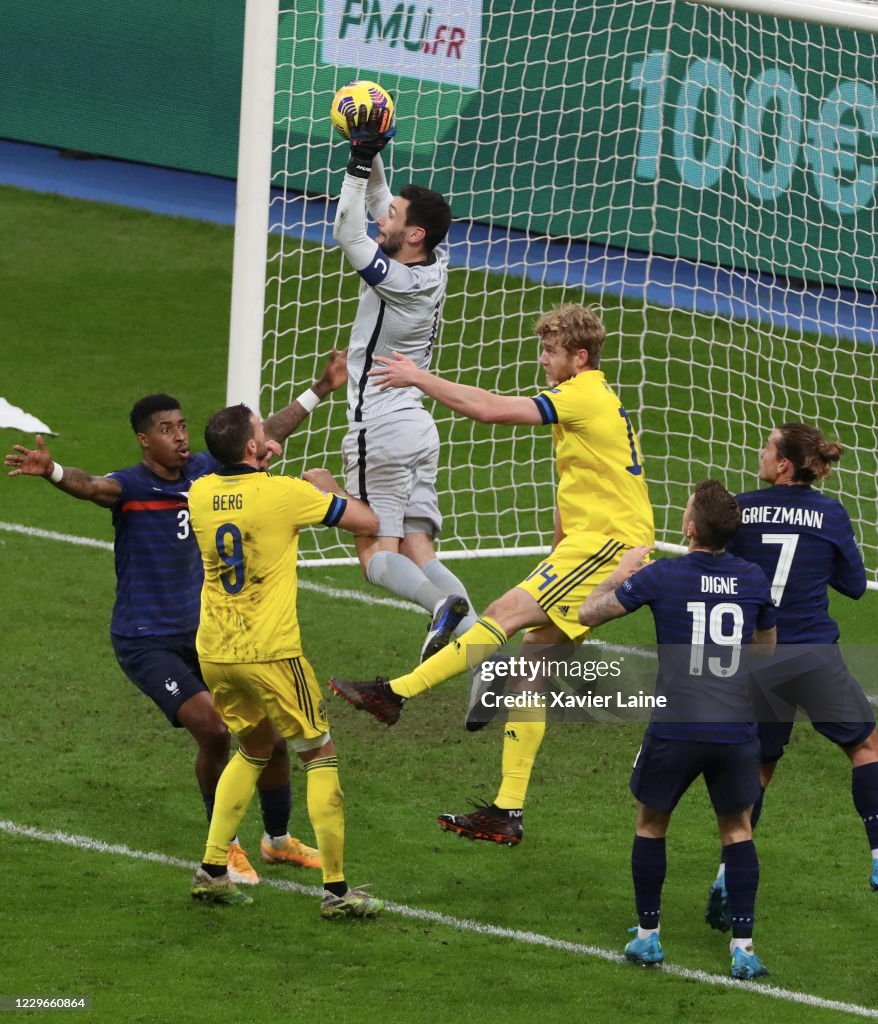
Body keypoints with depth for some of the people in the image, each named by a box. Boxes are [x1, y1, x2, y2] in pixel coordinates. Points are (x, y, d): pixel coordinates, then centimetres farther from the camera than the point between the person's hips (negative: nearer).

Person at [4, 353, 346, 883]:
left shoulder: (205, 472, 3)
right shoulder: (131, 486, -14)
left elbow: (267, 436, 15)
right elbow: (90, 485, -36)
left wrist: (322, 389, 20)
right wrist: (51, 470, -58)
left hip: (204, 634, 6)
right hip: (147, 641, -6)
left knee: (271, 734, 5)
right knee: (213, 728, -21)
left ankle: (279, 840, 29)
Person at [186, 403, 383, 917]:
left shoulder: (201, 494, 2)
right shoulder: (284, 494, -14)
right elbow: (367, 521, -5)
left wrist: (262, 466, 22)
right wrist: (327, 487, 12)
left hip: (214, 653, 6)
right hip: (270, 653, -6)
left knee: (255, 748, 26)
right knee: (321, 756, 7)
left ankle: (212, 871, 20)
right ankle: (337, 889, 4)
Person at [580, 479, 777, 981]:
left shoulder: (660, 576, -7)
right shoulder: (753, 578, 2)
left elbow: (590, 612, 5)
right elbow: (768, 647, 19)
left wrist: (620, 575, 21)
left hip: (675, 728, -2)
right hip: (738, 728, 2)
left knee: (651, 824, 19)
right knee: (738, 829, 16)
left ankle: (648, 936, 24)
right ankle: (744, 947, 7)